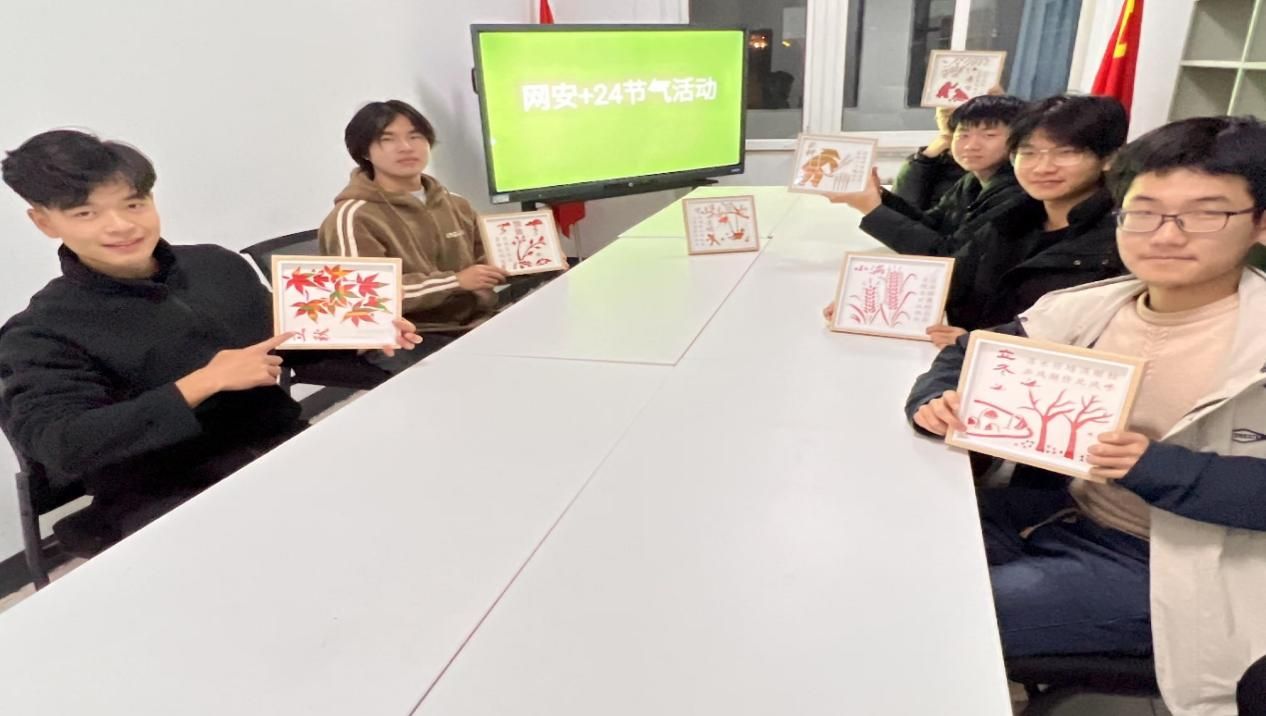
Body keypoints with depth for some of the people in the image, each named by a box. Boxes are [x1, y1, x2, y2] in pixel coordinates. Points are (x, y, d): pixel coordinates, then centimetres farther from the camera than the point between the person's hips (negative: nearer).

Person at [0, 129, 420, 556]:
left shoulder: (218, 265, 9)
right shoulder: (42, 333, -2)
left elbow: (285, 346, 20)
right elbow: (58, 446, -16)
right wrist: (206, 382, -20)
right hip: (167, 502, -5)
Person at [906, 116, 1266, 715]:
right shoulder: (1091, 307, -1)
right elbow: (973, 352, 8)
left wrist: (1156, 468, -33)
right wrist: (937, 398, -13)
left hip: (1169, 565, -6)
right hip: (1069, 513, 6)